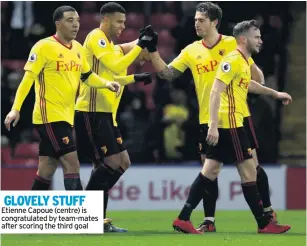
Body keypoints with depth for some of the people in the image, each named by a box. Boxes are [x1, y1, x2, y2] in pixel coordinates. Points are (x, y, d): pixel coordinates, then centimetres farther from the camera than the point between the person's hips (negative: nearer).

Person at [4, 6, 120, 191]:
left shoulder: (78, 49, 11)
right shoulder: (44, 47, -11)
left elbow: (87, 77, 22)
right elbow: (28, 78, -12)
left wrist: (106, 84, 3)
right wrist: (16, 109, -18)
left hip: (66, 116, 7)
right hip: (49, 115, -7)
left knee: (47, 169, 11)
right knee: (72, 165, -13)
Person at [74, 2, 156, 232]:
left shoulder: (107, 42, 19)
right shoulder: (96, 38, -11)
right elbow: (116, 66, -23)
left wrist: (136, 78, 21)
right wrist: (139, 46, -18)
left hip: (105, 112, 10)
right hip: (91, 111, -10)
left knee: (123, 163, 7)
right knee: (112, 162, -12)